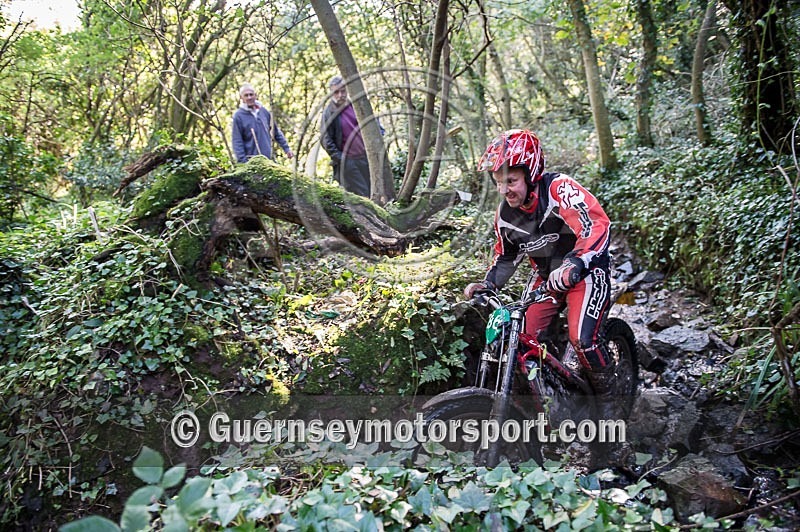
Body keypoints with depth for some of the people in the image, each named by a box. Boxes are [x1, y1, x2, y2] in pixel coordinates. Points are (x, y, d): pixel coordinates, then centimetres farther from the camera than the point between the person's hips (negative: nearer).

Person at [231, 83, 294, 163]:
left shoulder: (264, 111, 9)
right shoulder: (238, 116, -5)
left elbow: (276, 132, 18)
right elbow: (237, 142, -7)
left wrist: (286, 148, 13)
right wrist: (242, 162, -15)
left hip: (268, 159, 5)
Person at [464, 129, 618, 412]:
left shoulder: (560, 189, -24)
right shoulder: (505, 214, -5)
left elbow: (597, 227, -37)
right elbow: (506, 257, 9)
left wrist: (573, 265, -53)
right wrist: (487, 284, -8)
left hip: (586, 271, -6)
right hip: (547, 277, 6)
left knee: (581, 338, -22)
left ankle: (607, 396, 5)